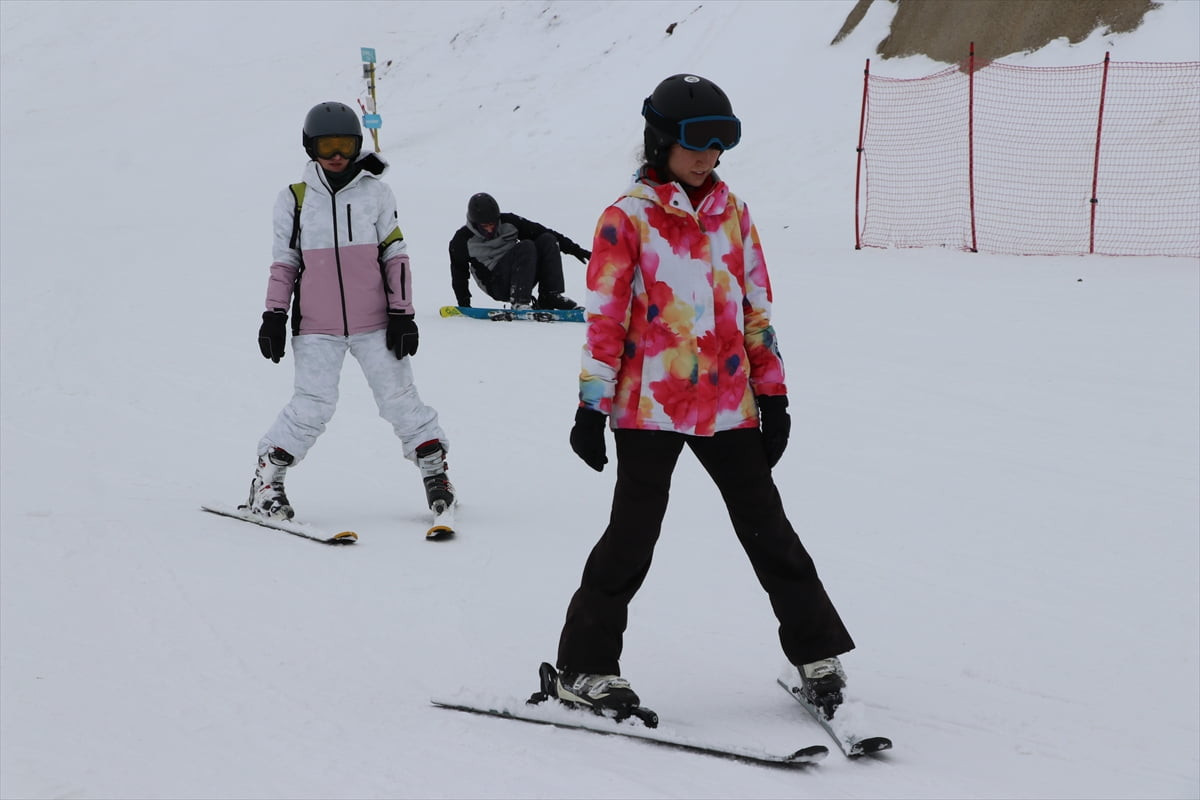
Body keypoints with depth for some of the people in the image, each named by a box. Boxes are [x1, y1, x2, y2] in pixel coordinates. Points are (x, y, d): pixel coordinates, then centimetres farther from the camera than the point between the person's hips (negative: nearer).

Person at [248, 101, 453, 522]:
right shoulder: (294, 200, 5)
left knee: (399, 398, -1)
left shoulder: (376, 194, 4)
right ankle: (266, 479, 4)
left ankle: (434, 467, 14)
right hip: (316, 328, -1)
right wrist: (274, 316, 4)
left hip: (374, 324, 1)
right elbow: (283, 263, 10)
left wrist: (401, 314, 0)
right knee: (313, 406, -9)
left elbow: (396, 255, 5)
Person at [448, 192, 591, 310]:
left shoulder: (508, 222, 3)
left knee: (547, 240, -14)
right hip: (498, 287, -5)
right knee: (526, 247, -27)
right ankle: (519, 302, -35)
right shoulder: (463, 240, -5)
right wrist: (464, 306, -3)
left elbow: (538, 231, 5)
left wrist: (574, 249, 3)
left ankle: (550, 296, -18)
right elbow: (459, 274, 4)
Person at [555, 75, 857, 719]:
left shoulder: (730, 213, 11)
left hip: (728, 405, 4)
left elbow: (756, 308, 14)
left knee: (769, 531, 8)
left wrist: (772, 394, 11)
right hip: (649, 406, -4)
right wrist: (591, 406, -10)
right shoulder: (628, 218, -5)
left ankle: (817, 654, 17)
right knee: (633, 536, -2)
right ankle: (584, 668, 9)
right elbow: (604, 316, -7)